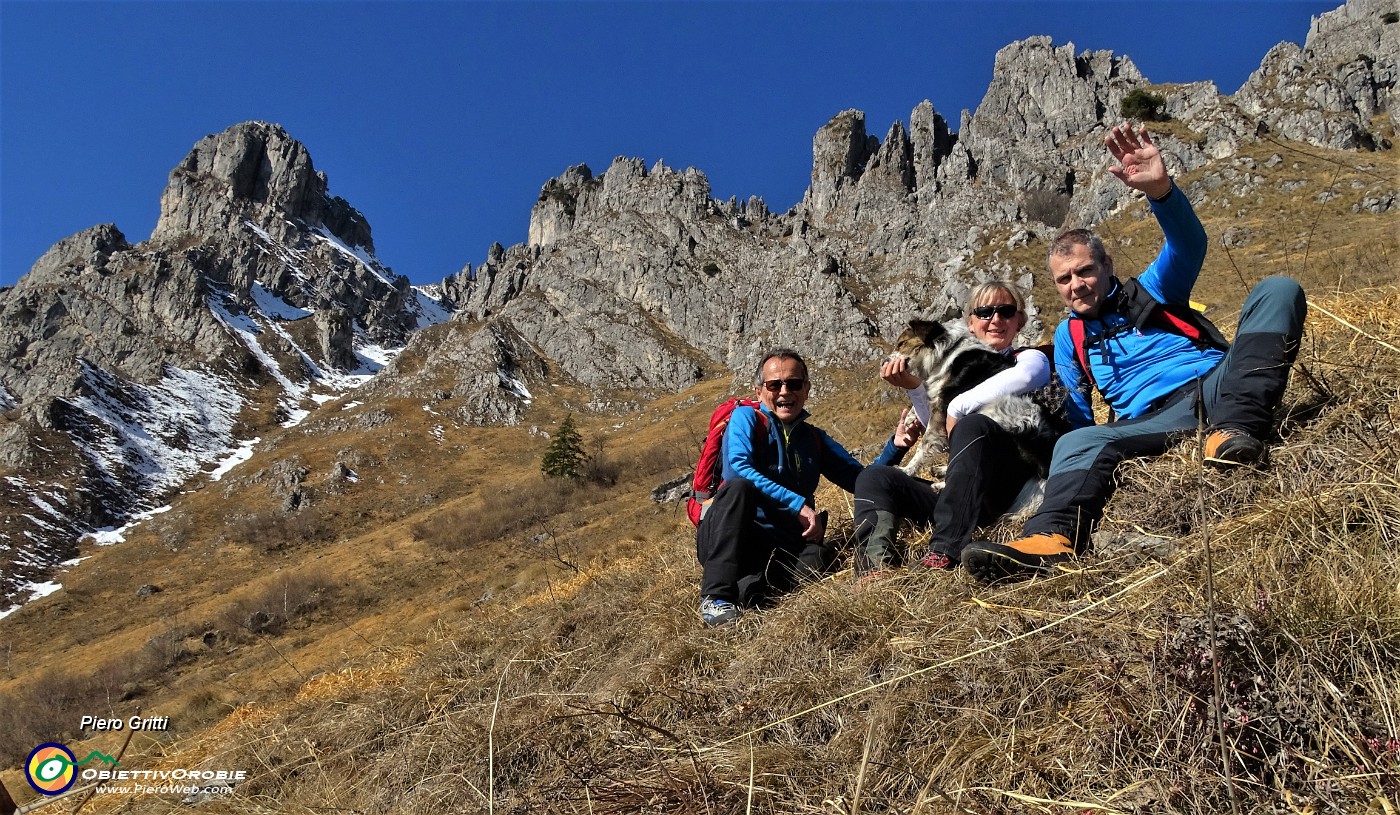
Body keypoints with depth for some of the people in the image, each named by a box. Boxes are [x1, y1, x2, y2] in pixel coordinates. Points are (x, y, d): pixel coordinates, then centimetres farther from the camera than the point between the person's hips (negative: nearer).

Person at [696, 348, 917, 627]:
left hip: (780, 549, 3)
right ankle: (716, 598, -37)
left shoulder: (815, 440, 18)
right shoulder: (746, 417, 4)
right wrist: (798, 505, -20)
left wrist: (895, 446, -3)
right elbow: (738, 468, -15)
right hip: (724, 538, -2)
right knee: (739, 486, -35)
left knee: (819, 557, -31)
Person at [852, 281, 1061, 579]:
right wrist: (914, 387, -2)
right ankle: (877, 562, -36)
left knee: (972, 425, -32)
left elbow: (1023, 377, -17)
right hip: (960, 496, 6)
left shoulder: (1030, 358, 11)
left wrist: (957, 407, -14)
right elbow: (940, 433, 12)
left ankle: (944, 553, -42)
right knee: (873, 477, -6)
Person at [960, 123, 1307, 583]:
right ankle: (1051, 540, -60)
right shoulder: (1068, 338, 22)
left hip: (1215, 385, 0)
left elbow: (1189, 246, -5)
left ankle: (1238, 428, -40)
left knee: (1278, 291, -21)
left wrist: (1159, 189, -25)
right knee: (1077, 442, -29)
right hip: (1156, 421, 1)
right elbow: (1078, 415, 23)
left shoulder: (1149, 292, 17)